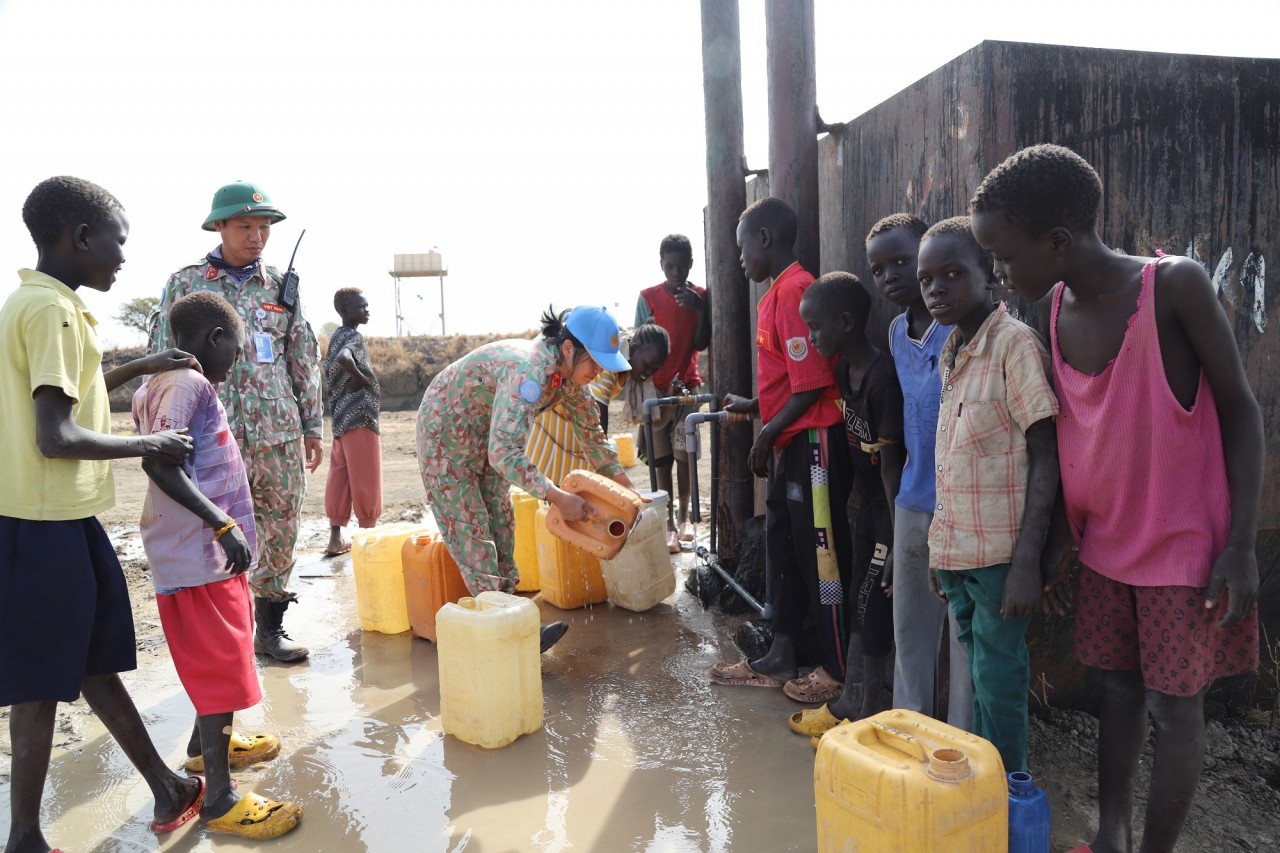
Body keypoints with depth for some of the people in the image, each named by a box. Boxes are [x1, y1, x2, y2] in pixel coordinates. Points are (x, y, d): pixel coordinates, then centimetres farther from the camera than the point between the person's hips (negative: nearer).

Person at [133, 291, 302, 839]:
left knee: (219, 655, 25)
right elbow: (160, 463, -27)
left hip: (207, 548, 10)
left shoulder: (165, 384, 12)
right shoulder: (189, 384, -17)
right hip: (202, 552, -10)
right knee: (221, 665, -3)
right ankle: (219, 800, 7)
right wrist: (222, 523, -29)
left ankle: (209, 743, 44)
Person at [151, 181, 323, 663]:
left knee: (280, 533, 7)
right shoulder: (185, 284, 3)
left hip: (279, 432, 3)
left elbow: (304, 361, 11)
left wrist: (313, 426, 9)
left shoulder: (280, 285, 9)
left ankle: (270, 629, 23)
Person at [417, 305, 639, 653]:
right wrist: (559, 497, -41)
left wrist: (623, 485, 3)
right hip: (446, 435, -9)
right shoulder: (527, 370, -37)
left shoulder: (567, 373, -10)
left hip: (485, 437, 9)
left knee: (500, 526, 10)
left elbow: (591, 430, 5)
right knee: (471, 533, -4)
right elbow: (503, 453, -44)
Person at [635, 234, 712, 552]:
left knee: (684, 454, 2)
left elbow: (702, 344, -1)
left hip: (688, 385, 2)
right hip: (657, 387, -2)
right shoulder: (648, 297, -5)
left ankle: (684, 516, 19)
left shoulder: (700, 296, 2)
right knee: (662, 459, 1)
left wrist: (702, 310, -15)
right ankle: (669, 523, 8)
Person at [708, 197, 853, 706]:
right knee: (782, 547, 14)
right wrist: (750, 406, 17)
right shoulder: (777, 293, 14)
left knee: (822, 553, 1)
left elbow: (810, 384, -20)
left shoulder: (795, 290, -16)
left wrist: (765, 435, -13)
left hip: (812, 443, -10)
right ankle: (780, 659, 26)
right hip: (787, 445, 10)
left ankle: (839, 670, 17)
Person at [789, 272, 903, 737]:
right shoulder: (844, 371, 4)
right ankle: (850, 705, 28)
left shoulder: (883, 377, -23)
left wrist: (897, 541, -19)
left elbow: (892, 463, -22)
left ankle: (866, 719, 15)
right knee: (859, 604, 15)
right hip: (868, 504, 9)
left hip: (893, 508, -9)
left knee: (873, 610, 0)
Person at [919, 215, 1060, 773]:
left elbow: (1046, 457, -15)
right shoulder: (950, 355, 11)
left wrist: (1027, 561, -19)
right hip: (956, 548, 7)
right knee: (979, 673, 18)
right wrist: (939, 550, 16)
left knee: (998, 682, 4)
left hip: (999, 552, -7)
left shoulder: (1015, 342, -12)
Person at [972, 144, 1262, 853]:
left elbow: (1239, 408, -11)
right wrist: (1057, 536, 8)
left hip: (1184, 549, -5)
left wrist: (1241, 545, -13)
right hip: (1102, 546, 5)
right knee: (1118, 689, 14)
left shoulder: (1174, 285, -18)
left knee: (1173, 708, 6)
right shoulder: (1055, 308, -1)